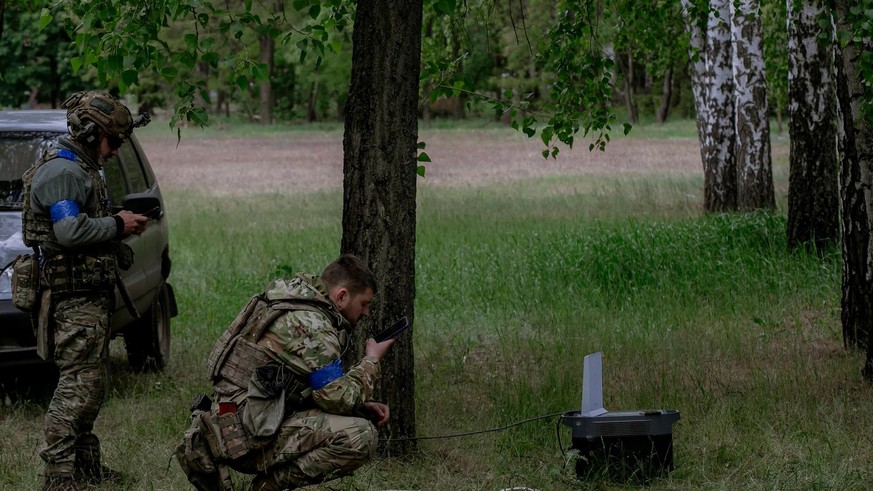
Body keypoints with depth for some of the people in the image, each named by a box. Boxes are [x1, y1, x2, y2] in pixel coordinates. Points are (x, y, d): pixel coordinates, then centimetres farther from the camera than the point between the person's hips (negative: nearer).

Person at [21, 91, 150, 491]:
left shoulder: (82, 169, 20)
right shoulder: (61, 172, -14)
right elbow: (70, 231, -25)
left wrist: (118, 227, 13)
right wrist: (117, 225, -13)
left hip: (91, 295, 11)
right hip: (75, 296, -11)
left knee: (89, 385, 14)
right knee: (78, 386, -13)